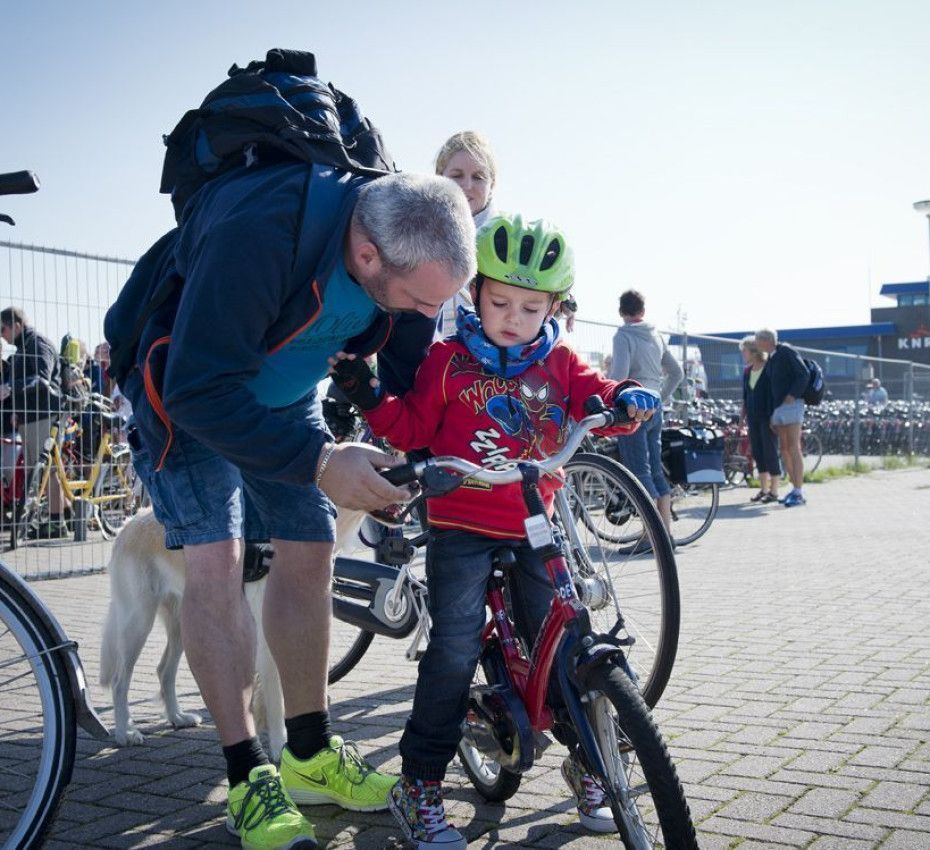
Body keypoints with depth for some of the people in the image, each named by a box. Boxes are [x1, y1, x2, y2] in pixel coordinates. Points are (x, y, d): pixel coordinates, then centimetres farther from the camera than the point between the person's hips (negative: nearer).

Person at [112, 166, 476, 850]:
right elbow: (200, 391, -38)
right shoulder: (256, 232, -41)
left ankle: (311, 755, 17)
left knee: (310, 555, 1)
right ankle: (249, 777, -3)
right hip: (187, 384, -5)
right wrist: (319, 461, -42)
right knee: (216, 559, -17)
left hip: (284, 386, 6)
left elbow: (414, 370, -3)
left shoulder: (413, 248, -19)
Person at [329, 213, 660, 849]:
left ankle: (588, 762, 26)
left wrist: (627, 399, -21)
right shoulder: (449, 359, 3)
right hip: (462, 527, -3)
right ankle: (421, 785, 3)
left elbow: (598, 401, 1)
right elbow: (412, 428, 3)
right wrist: (370, 397, -13)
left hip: (537, 528, 3)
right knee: (454, 650, -10)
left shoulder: (560, 363, 9)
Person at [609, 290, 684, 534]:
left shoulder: (623, 336, -9)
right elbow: (677, 373, 18)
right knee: (656, 469, 12)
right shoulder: (656, 336, 13)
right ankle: (666, 531, 15)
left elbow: (618, 376, -20)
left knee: (640, 472, -6)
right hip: (655, 408, 7)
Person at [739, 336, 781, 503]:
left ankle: (774, 491, 2)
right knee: (757, 452, 8)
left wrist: (773, 416, -16)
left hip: (767, 416, -7)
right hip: (753, 417, 7)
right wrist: (743, 415, 14)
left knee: (770, 451, -4)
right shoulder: (747, 371, 11)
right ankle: (763, 489, 16)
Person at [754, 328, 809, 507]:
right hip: (777, 407, 9)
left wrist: (791, 396, -17)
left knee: (794, 448, -11)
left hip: (791, 405, -9)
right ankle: (795, 489, 13)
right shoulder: (770, 359, 19)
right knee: (784, 450, 7)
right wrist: (771, 414, 16)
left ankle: (799, 493, -12)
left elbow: (804, 374, -13)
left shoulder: (786, 351, -6)